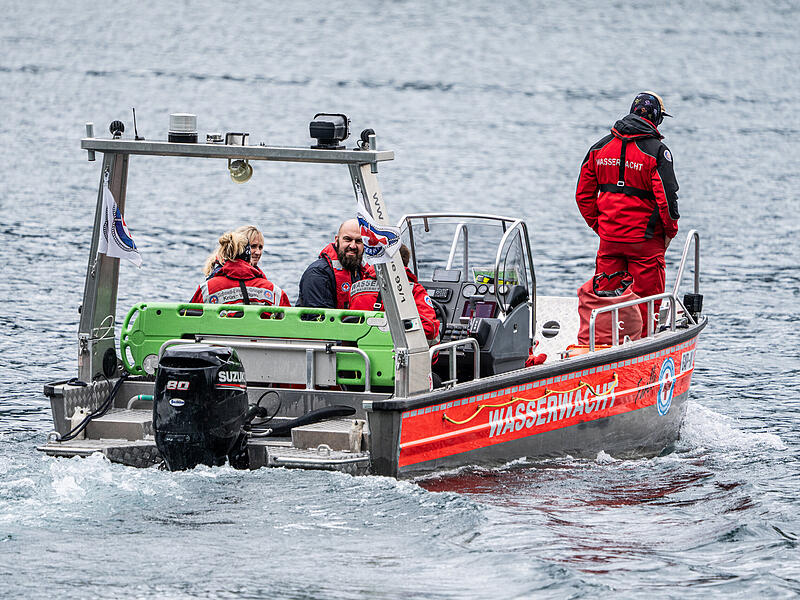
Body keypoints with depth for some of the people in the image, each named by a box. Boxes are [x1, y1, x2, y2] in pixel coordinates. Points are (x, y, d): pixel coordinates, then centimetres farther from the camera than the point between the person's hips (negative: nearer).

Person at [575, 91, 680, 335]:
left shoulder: (600, 148, 6)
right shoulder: (657, 151, -11)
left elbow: (583, 195, 9)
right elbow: (666, 197, -15)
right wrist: (670, 231, -1)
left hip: (608, 239, 5)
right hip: (645, 239, -5)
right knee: (645, 301, 3)